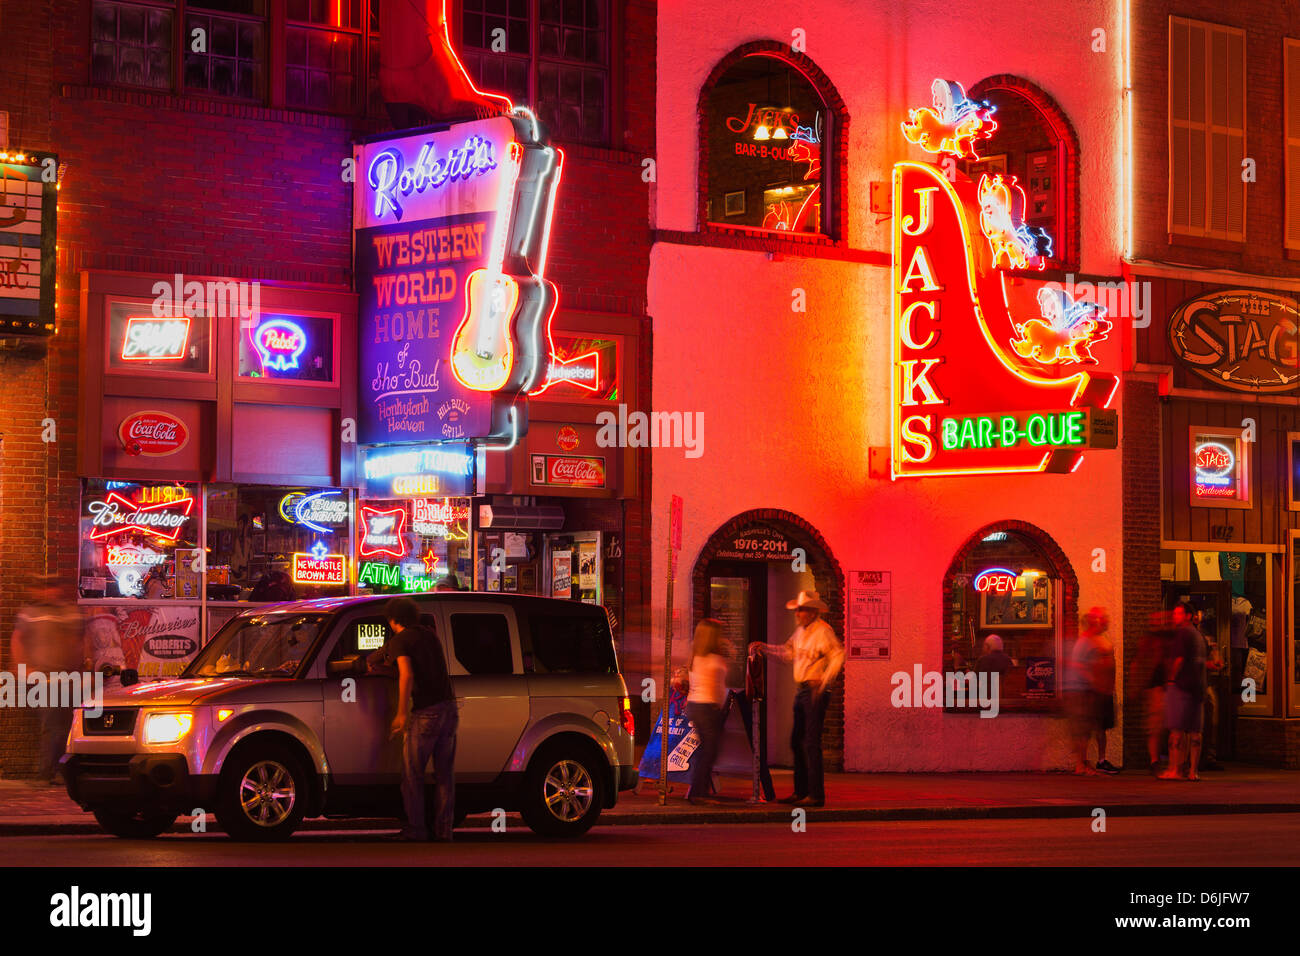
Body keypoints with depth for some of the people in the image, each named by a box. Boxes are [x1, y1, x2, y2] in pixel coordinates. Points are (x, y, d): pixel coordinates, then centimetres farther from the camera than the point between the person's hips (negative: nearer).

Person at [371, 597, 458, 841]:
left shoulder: (400, 640, -4)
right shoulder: (429, 635, 18)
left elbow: (407, 676, -18)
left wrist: (402, 713, -13)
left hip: (425, 712, -7)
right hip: (449, 709, 7)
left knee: (412, 774, 5)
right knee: (445, 774, 11)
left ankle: (416, 830, 6)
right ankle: (444, 830, 12)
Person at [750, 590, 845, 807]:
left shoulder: (823, 631, -13)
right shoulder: (801, 630, 14)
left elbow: (838, 655, -22)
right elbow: (789, 651, 27)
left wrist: (824, 682, -29)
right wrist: (764, 648, 20)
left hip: (815, 691, -9)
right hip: (801, 691, 9)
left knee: (811, 743, -11)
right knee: (797, 741, 11)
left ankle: (816, 795, -10)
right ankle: (801, 792, 19)